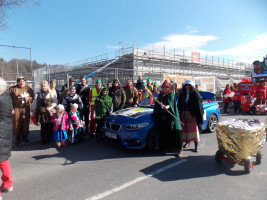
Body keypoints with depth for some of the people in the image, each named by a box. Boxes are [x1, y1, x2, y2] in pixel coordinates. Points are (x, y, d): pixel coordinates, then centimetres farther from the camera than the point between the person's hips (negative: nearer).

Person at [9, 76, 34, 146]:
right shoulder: (13, 89, 3)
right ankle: (18, 138, 13)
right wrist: (12, 108, -8)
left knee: (26, 123, 7)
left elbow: (32, 97, 8)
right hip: (16, 109, -1)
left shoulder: (28, 88, 7)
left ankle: (25, 137, 21)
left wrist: (28, 98, -13)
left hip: (26, 109, 2)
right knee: (17, 123, 1)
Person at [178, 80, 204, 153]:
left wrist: (199, 116, -15)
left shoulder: (195, 93, -4)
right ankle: (187, 142, 26)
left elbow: (198, 105, -9)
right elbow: (179, 105, 10)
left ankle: (196, 145, 7)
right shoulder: (182, 94, 8)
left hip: (192, 114, -4)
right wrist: (180, 113, 3)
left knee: (194, 128, -2)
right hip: (184, 114, 4)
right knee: (185, 128, 8)